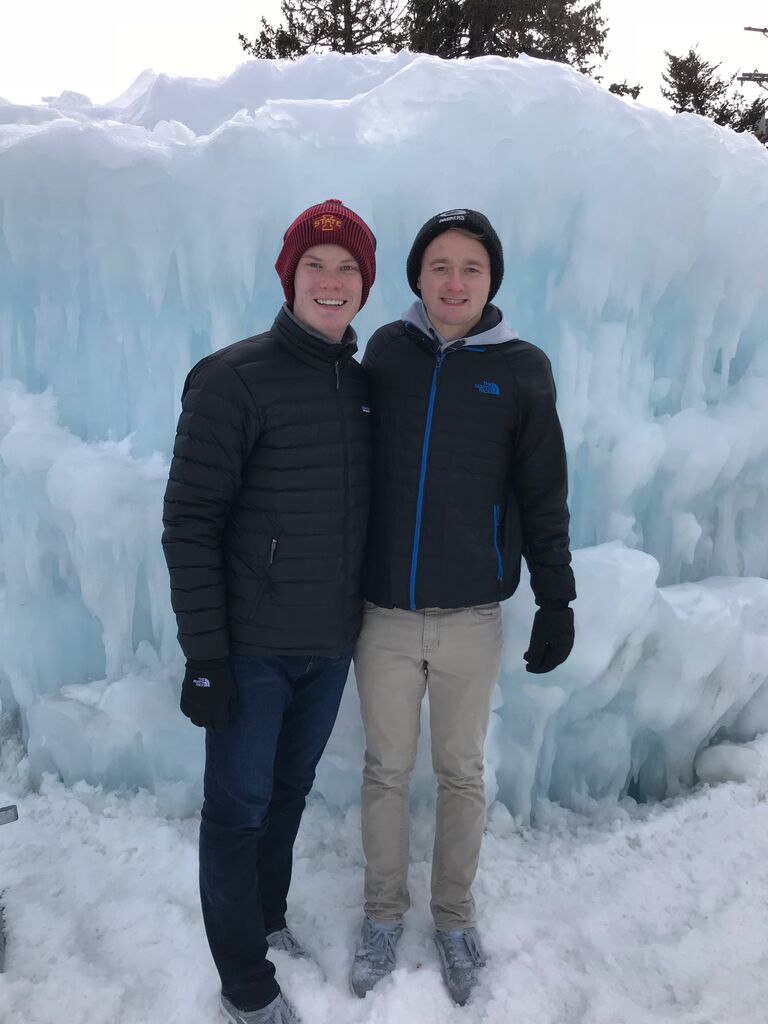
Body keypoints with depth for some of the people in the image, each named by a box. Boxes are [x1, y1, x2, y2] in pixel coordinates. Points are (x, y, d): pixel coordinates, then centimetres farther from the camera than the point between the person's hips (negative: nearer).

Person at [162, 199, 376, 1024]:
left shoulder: (362, 382, 6)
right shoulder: (234, 379, -13)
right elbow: (189, 523, -13)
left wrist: (364, 616, 15)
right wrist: (204, 653, -15)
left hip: (331, 643, 6)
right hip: (251, 647, -5)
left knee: (289, 792, 20)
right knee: (238, 808, 8)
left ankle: (269, 918, 43)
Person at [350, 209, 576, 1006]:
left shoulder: (521, 369, -3)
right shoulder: (385, 351, -1)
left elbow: (543, 496, 1)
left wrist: (557, 599, 0)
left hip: (471, 617, 0)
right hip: (382, 614, 1)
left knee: (462, 772, 14)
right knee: (386, 770, 14)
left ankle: (454, 913, 37)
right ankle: (384, 910, 36)